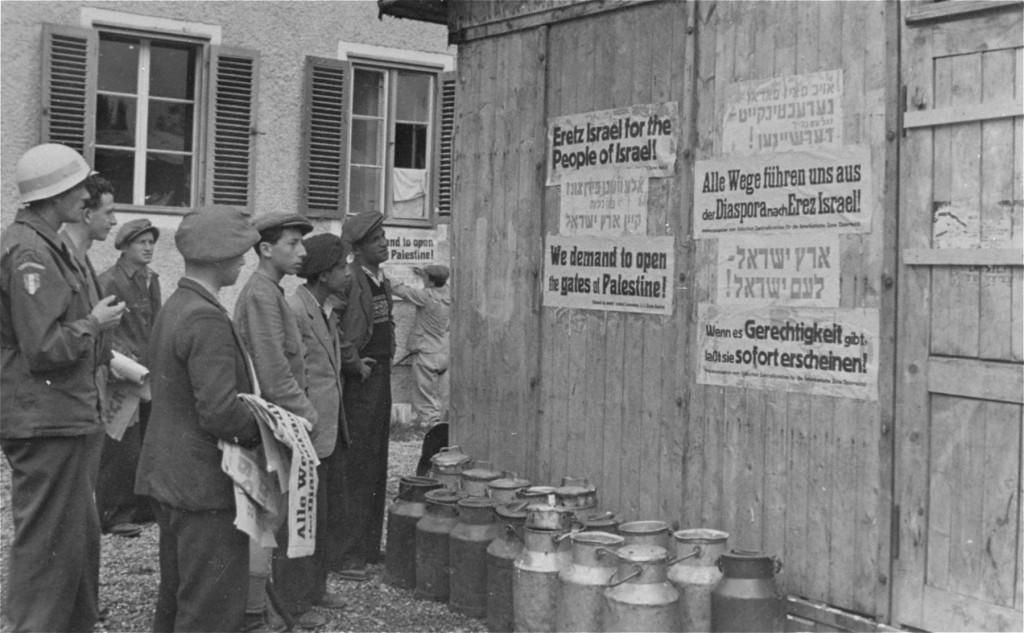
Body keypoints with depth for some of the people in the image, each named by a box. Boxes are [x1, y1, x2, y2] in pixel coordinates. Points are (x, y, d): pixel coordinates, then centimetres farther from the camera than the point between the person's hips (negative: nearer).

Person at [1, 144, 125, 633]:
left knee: (81, 537, 19)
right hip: (47, 423, -11)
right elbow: (45, 349, -23)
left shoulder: (47, 246, 15)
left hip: (68, 417, 11)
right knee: (48, 543, -2)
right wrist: (93, 323, -10)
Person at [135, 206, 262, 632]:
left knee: (176, 598, 21)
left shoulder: (173, 307, 9)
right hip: (206, 484, -10)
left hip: (169, 476, 10)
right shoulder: (207, 319, -21)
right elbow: (219, 412, -27)